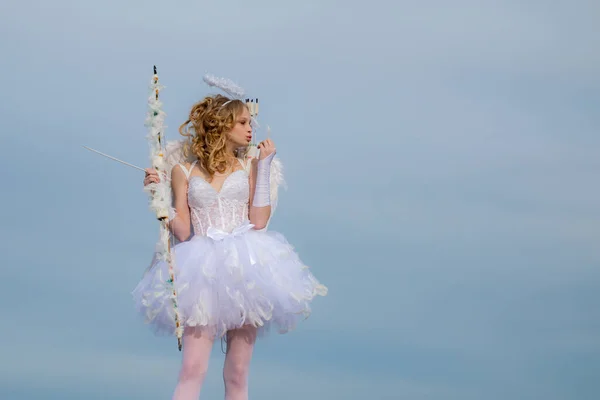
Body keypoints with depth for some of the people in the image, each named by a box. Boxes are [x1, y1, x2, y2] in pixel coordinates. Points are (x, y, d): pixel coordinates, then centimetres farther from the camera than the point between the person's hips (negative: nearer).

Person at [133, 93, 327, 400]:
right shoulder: (184, 172, 7)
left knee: (237, 374, 2)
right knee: (193, 369, -14)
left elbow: (259, 221, -3)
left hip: (245, 271, 2)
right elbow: (182, 231, 4)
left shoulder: (248, 167, 10)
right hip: (203, 271, -1)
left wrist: (264, 167, -1)